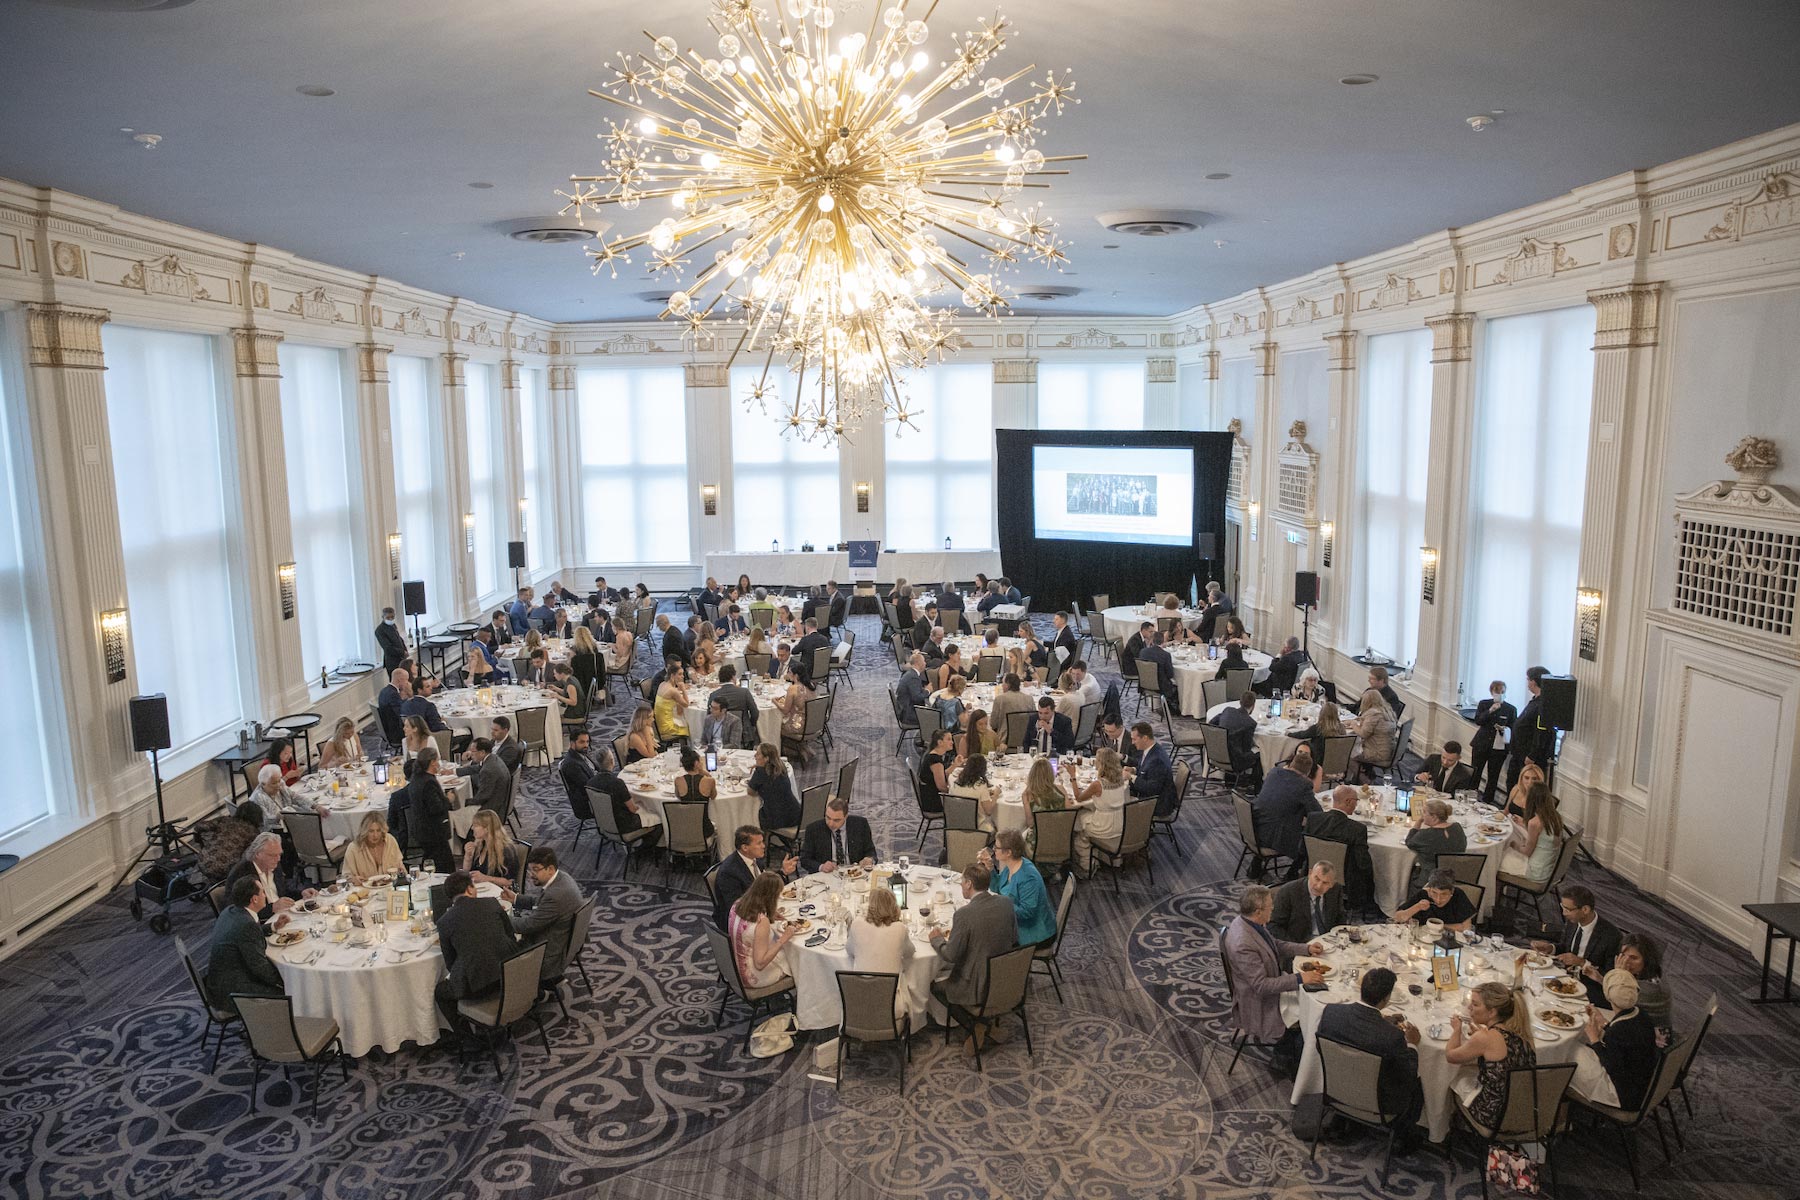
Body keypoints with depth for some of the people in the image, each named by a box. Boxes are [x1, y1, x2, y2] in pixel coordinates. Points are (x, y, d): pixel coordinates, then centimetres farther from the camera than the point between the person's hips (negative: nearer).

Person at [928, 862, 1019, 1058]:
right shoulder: (1006, 903, -6)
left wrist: (936, 938, 3)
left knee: (935, 985, 20)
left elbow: (950, 956, -19)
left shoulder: (965, 914, -25)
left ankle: (980, 1022, 15)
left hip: (977, 989, -6)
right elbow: (1014, 940, 7)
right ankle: (988, 1018, 19)